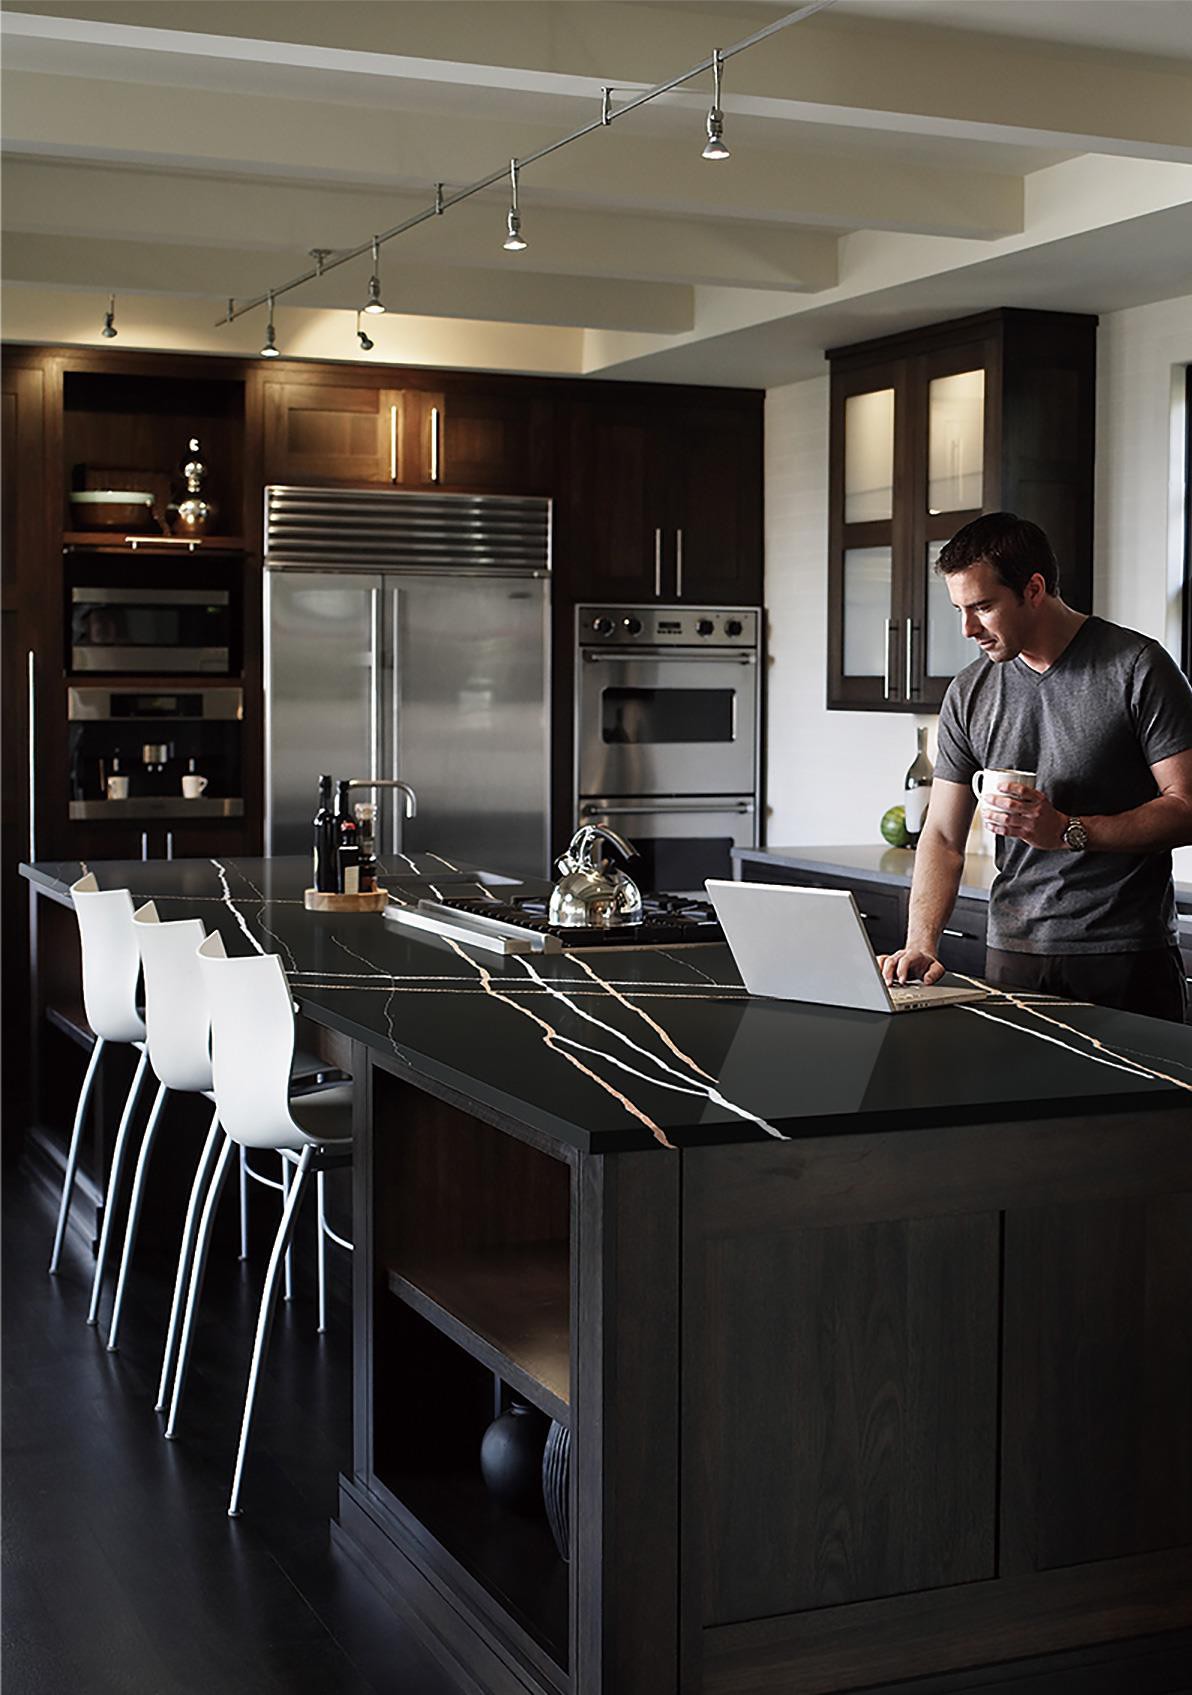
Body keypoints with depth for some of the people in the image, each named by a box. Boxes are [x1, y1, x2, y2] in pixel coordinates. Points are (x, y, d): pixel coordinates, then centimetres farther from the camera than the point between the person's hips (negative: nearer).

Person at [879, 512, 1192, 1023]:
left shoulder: (1136, 667, -5)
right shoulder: (969, 693, 7)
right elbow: (943, 836, 6)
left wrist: (1068, 831, -20)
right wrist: (920, 945, -9)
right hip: (1014, 956, 3)